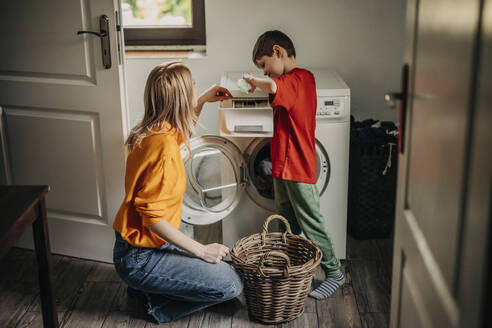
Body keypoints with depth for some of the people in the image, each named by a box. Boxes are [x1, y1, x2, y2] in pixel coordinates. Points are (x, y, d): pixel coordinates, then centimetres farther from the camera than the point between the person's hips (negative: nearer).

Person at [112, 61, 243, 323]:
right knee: (231, 285, -12)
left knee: (220, 261, 22)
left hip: (147, 243, 10)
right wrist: (201, 250, -19)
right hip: (139, 257, -9)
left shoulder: (153, 132, 2)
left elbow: (182, 131, 29)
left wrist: (203, 100, 18)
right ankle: (159, 305, 1)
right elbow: (153, 218, -27)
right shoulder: (165, 148, -27)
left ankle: (144, 288, 17)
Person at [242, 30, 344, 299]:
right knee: (286, 225, 17)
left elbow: (273, 86, -38)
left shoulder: (299, 78, -19)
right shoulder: (298, 80, 12)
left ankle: (334, 273, 13)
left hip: (298, 167, -10)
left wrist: (255, 81, -19)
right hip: (284, 166, 10)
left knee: (310, 224, 1)